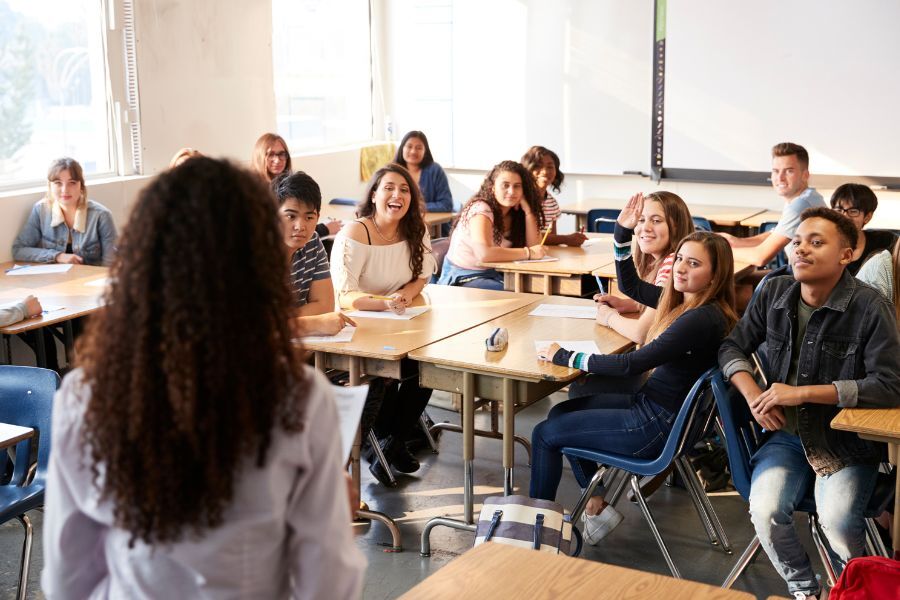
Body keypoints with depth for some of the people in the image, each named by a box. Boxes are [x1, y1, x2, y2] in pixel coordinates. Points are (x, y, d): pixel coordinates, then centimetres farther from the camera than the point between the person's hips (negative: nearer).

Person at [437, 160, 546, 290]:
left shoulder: (514, 212, 6)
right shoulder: (480, 210, -16)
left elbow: (533, 246, -3)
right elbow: (484, 253, -32)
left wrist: (527, 210, -10)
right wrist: (528, 253, -25)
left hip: (493, 275, 7)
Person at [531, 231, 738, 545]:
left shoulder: (702, 319, -28)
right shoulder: (686, 302, 2)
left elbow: (632, 364, -28)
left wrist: (565, 357, -20)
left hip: (658, 425, -10)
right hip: (650, 402, 10)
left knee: (545, 434, 0)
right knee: (561, 412, 22)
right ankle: (597, 505, 23)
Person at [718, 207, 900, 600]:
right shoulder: (774, 293, 1)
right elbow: (733, 348, 10)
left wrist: (802, 393, -21)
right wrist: (753, 396, -11)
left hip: (848, 439, -3)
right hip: (788, 434, 4)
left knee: (837, 521, -28)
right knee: (765, 512, -23)